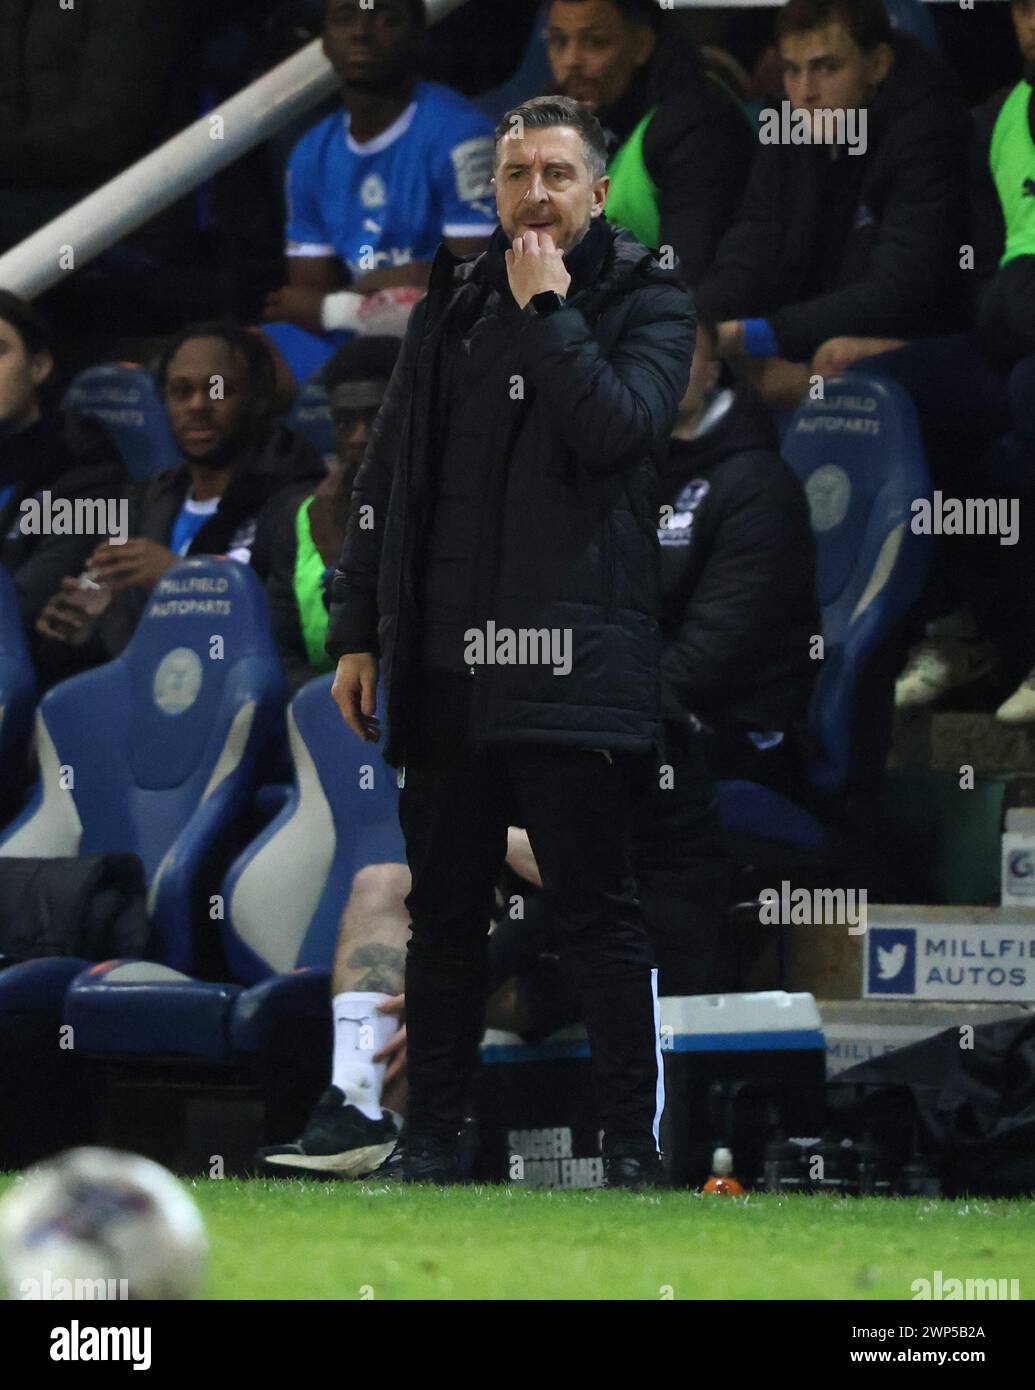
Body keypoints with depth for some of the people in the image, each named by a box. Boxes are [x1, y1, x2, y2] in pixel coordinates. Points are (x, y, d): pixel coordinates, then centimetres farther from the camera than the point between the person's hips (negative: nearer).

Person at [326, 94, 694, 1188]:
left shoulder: (645, 304, 1)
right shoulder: (452, 307, 14)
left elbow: (616, 424, -19)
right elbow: (385, 476, 16)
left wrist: (546, 311, -12)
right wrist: (357, 634, 11)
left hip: (572, 667, -5)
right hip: (447, 666, 5)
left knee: (597, 909, -3)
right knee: (444, 907, 10)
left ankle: (631, 1141, 2)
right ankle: (432, 1132, 17)